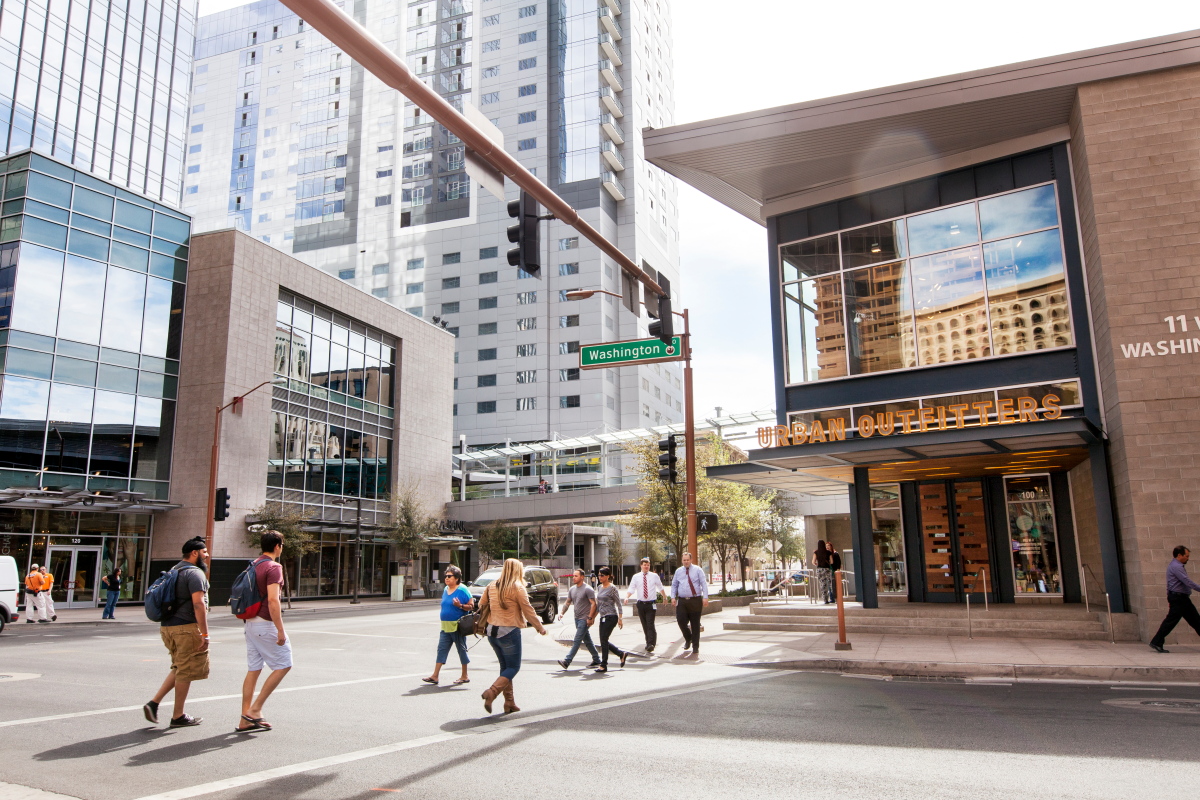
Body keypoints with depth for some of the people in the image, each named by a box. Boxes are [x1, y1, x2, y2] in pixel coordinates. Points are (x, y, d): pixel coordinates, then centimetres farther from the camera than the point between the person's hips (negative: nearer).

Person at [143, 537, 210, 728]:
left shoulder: (173, 571, 18)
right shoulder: (194, 573, -13)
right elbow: (198, 604, -21)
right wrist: (205, 634, -21)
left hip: (167, 626, 9)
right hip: (187, 628, -9)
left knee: (179, 669, 20)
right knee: (185, 672, 1)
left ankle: (154, 703, 9)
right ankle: (178, 716, 9)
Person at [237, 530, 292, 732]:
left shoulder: (253, 566, 13)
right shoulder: (273, 567, -15)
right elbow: (273, 600, -24)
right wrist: (280, 630, -22)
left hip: (251, 623, 9)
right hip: (266, 624, -9)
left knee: (253, 670, 11)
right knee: (283, 665, 2)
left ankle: (245, 720, 13)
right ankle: (255, 709, 0)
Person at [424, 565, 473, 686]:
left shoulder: (462, 590, -10)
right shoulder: (445, 589, 11)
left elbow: (471, 606, -10)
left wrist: (460, 605, -25)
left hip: (458, 626, -7)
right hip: (445, 626, 7)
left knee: (461, 650, 3)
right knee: (442, 649, 3)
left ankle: (464, 676, 14)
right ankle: (435, 676, 4)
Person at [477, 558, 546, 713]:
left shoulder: (492, 586, 7)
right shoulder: (517, 588, -11)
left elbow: (481, 605, 15)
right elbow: (528, 611, -8)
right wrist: (540, 627, 4)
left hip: (492, 632, 7)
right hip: (509, 632, -6)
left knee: (505, 666, 16)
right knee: (513, 667, 4)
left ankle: (509, 702, 15)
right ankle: (492, 692, -16)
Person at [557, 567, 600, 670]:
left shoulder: (588, 589, -12)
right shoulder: (572, 589, 11)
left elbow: (593, 604, -15)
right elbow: (568, 603, 16)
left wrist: (590, 617, -19)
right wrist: (562, 613, 1)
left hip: (585, 619, -8)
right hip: (577, 618, 8)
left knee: (577, 640, -11)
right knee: (587, 640, 13)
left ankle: (567, 661, -15)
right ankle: (596, 660, 22)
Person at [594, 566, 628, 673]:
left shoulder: (612, 588, -10)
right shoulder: (600, 588, 12)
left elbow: (619, 604, -8)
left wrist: (620, 619, -12)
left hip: (611, 617, -8)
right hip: (603, 618, 8)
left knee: (603, 640, -8)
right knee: (603, 641, 8)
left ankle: (604, 665, 0)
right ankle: (622, 654, 25)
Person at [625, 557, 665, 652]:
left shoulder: (654, 576, 3)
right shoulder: (636, 577, 4)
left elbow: (660, 587, 18)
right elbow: (631, 589, 0)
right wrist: (627, 597, -19)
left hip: (651, 604, -2)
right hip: (641, 604, 2)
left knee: (650, 624, -14)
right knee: (644, 625, 10)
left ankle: (651, 644, -16)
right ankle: (648, 642, 23)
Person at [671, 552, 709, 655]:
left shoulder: (697, 570, 3)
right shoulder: (678, 571, 13)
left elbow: (704, 584, -2)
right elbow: (674, 585, 17)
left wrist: (705, 597, -13)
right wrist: (673, 597, 4)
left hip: (695, 601, -2)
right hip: (682, 601, 2)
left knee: (695, 625, 2)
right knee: (681, 621, -9)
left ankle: (695, 648, 13)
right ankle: (688, 639, 21)